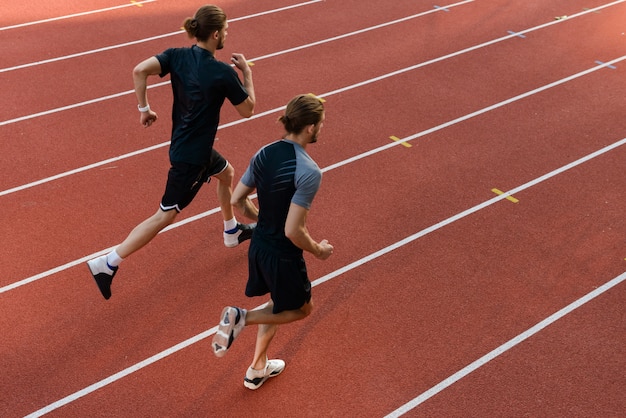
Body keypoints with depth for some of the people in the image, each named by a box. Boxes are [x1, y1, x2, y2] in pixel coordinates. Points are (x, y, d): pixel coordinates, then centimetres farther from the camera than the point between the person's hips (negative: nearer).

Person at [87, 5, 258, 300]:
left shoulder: (177, 56, -6)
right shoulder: (223, 73, -22)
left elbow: (140, 70, -19)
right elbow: (248, 110, -9)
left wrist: (144, 108, -8)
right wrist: (247, 72, 0)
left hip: (184, 144, 8)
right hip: (192, 157, -8)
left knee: (226, 173, 32)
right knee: (165, 215, 0)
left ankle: (232, 231, 51)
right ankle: (107, 263, 0)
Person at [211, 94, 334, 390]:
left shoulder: (264, 154, -5)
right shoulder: (309, 172, -27)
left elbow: (237, 200, 3)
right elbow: (293, 231, -28)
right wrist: (318, 250, -9)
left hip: (258, 246, 8)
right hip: (283, 255, -7)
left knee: (279, 304, 30)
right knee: (301, 309, 21)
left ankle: (258, 369, 41)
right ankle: (241, 318, 2)